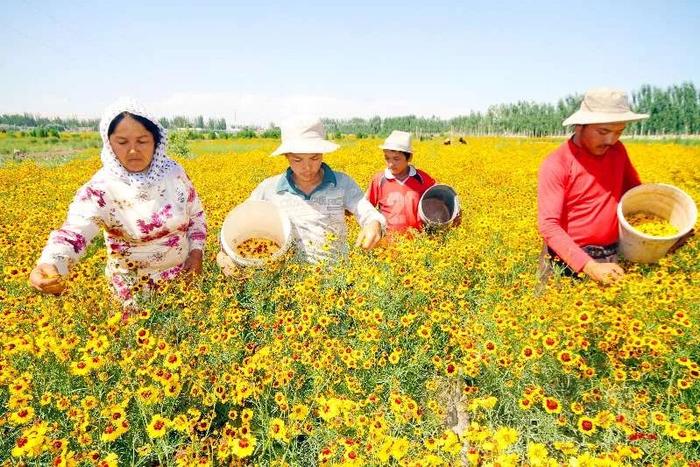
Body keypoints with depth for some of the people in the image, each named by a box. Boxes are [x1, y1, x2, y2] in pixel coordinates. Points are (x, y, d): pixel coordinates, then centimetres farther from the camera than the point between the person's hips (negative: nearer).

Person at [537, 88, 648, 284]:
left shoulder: (617, 150, 4)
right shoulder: (556, 165, -15)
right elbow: (548, 225, -20)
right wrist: (590, 266, -28)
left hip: (611, 258, 5)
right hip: (568, 261, -5)